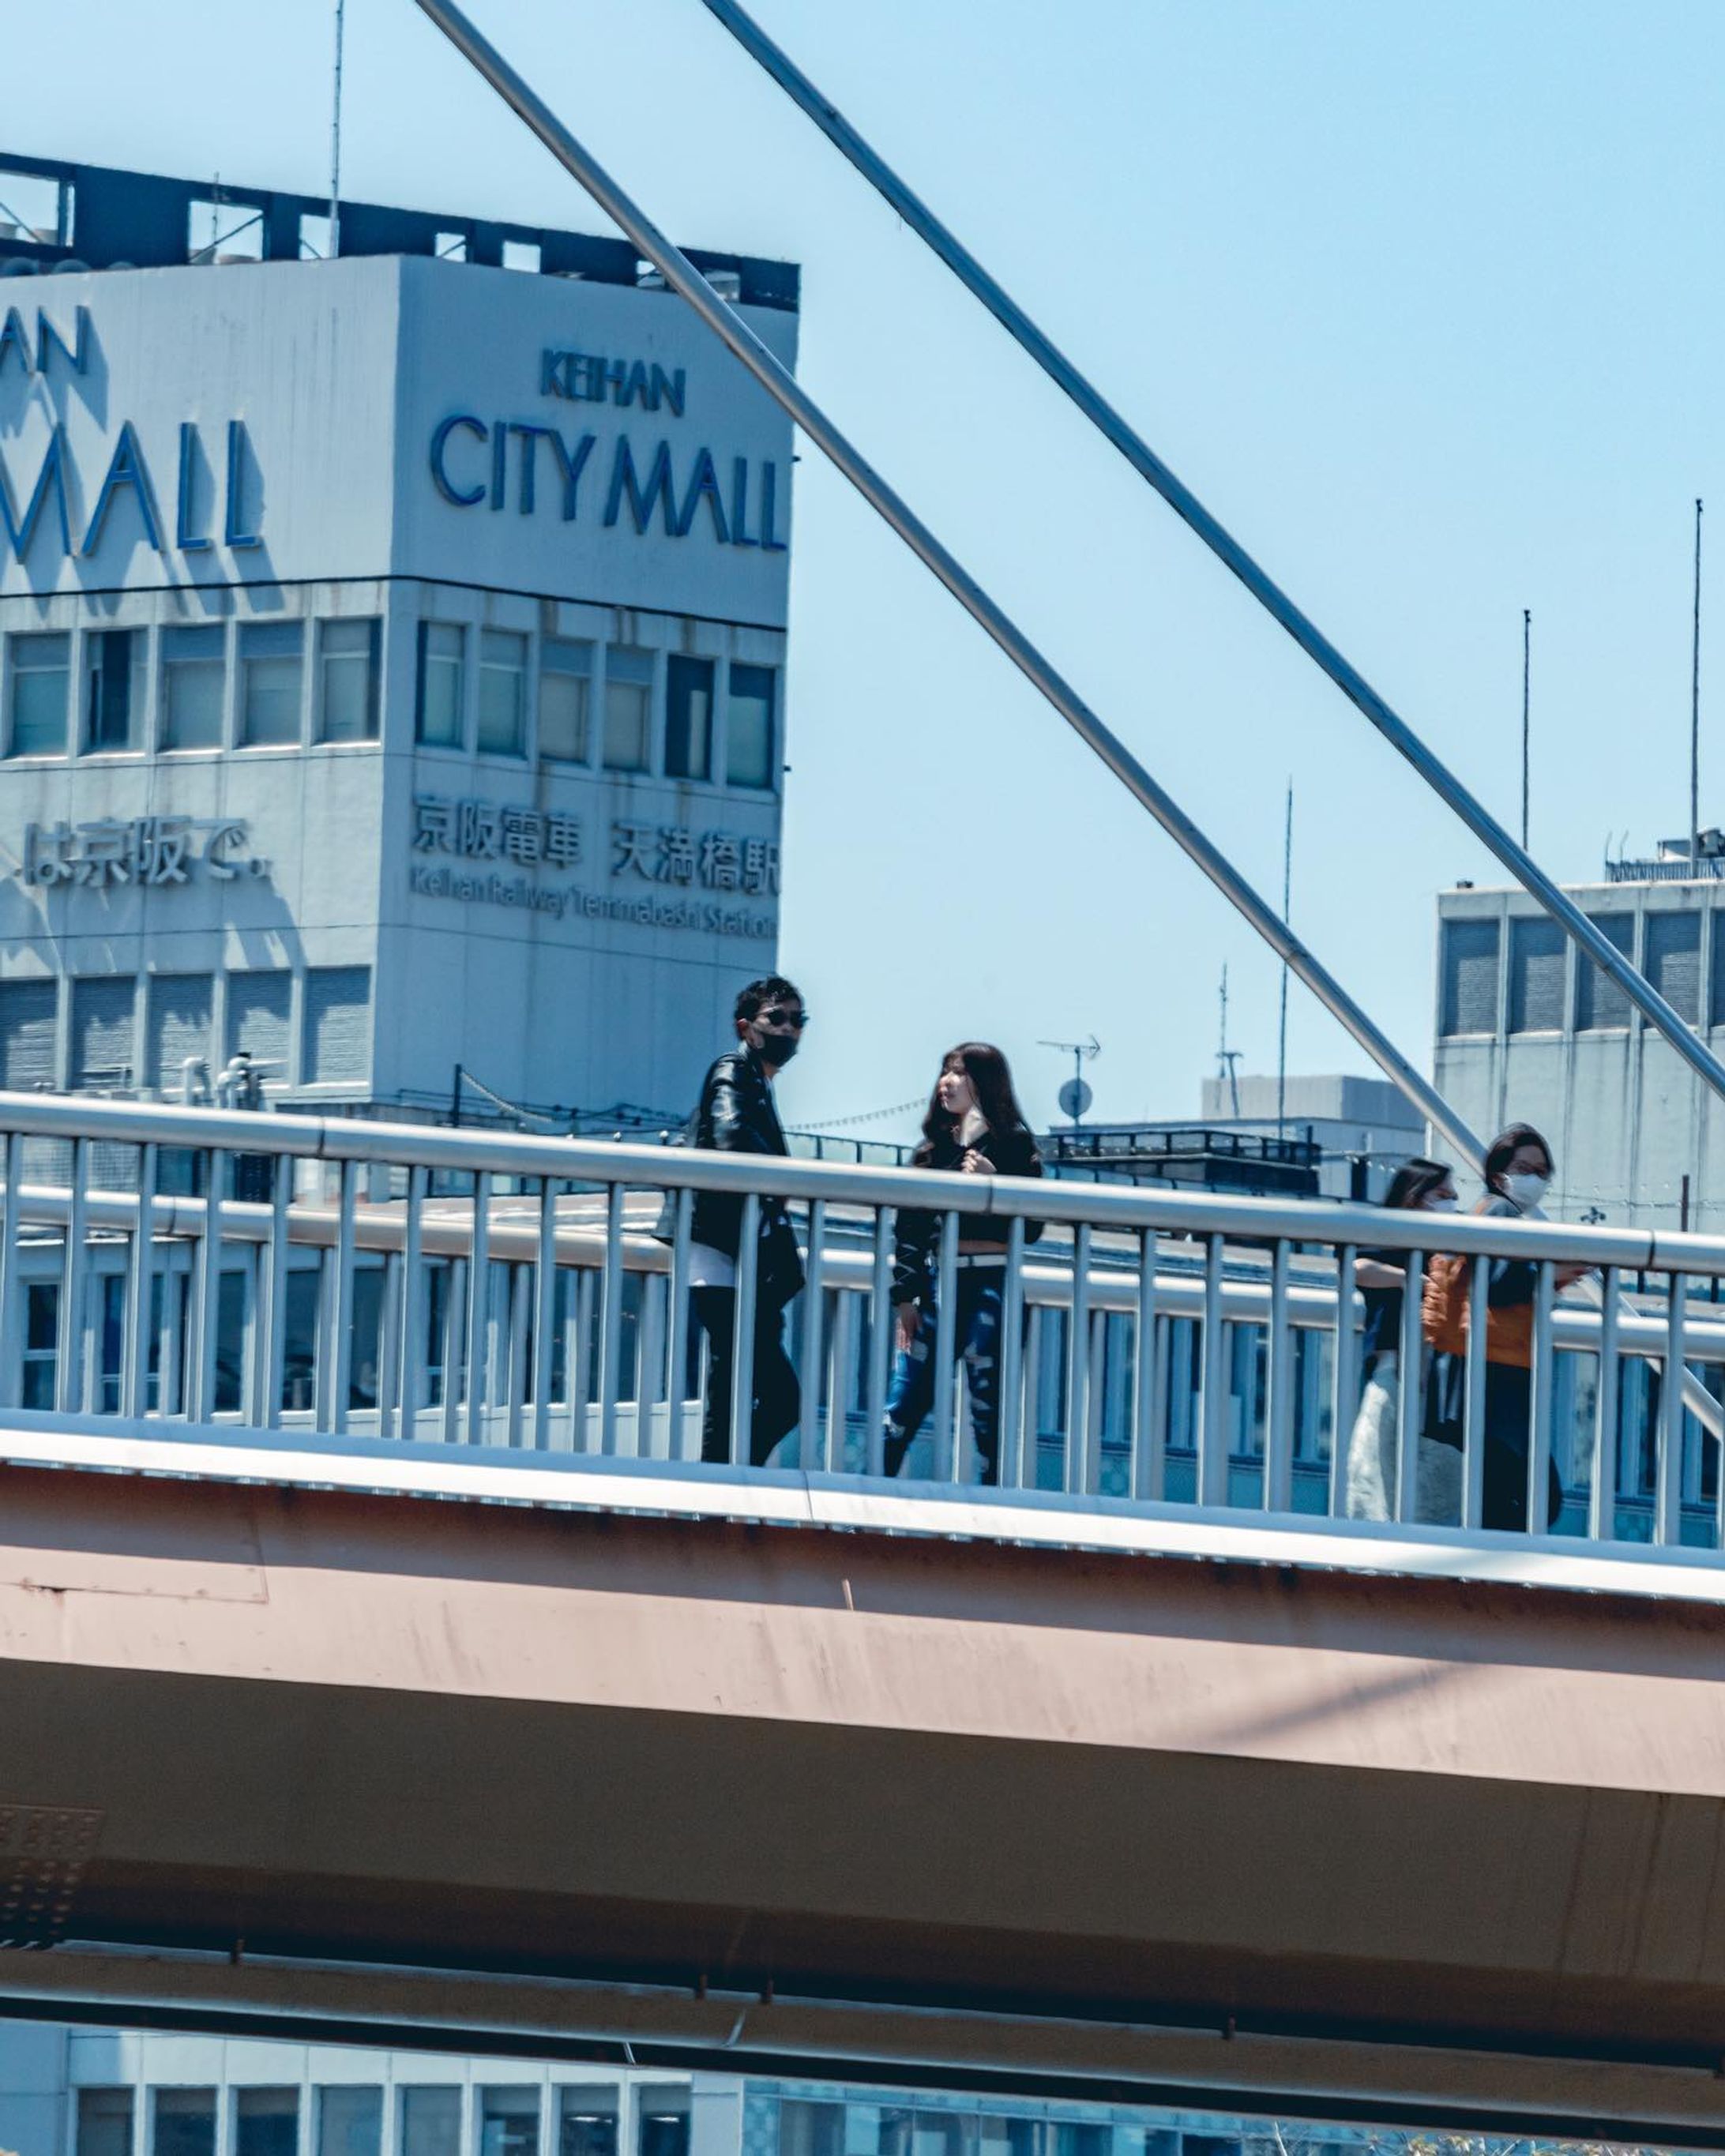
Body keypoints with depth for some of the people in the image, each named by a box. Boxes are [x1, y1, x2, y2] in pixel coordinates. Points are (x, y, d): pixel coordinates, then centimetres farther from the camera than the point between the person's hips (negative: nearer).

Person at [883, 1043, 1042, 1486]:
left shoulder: (1012, 1143, 1)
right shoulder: (935, 1146, 15)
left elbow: (1031, 1228, -5)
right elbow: (910, 1226, 14)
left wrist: (993, 1183, -18)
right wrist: (905, 1296, 7)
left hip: (990, 1282, -5)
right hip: (939, 1282, 5)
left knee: (987, 1408, -5)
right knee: (902, 1407, 1)